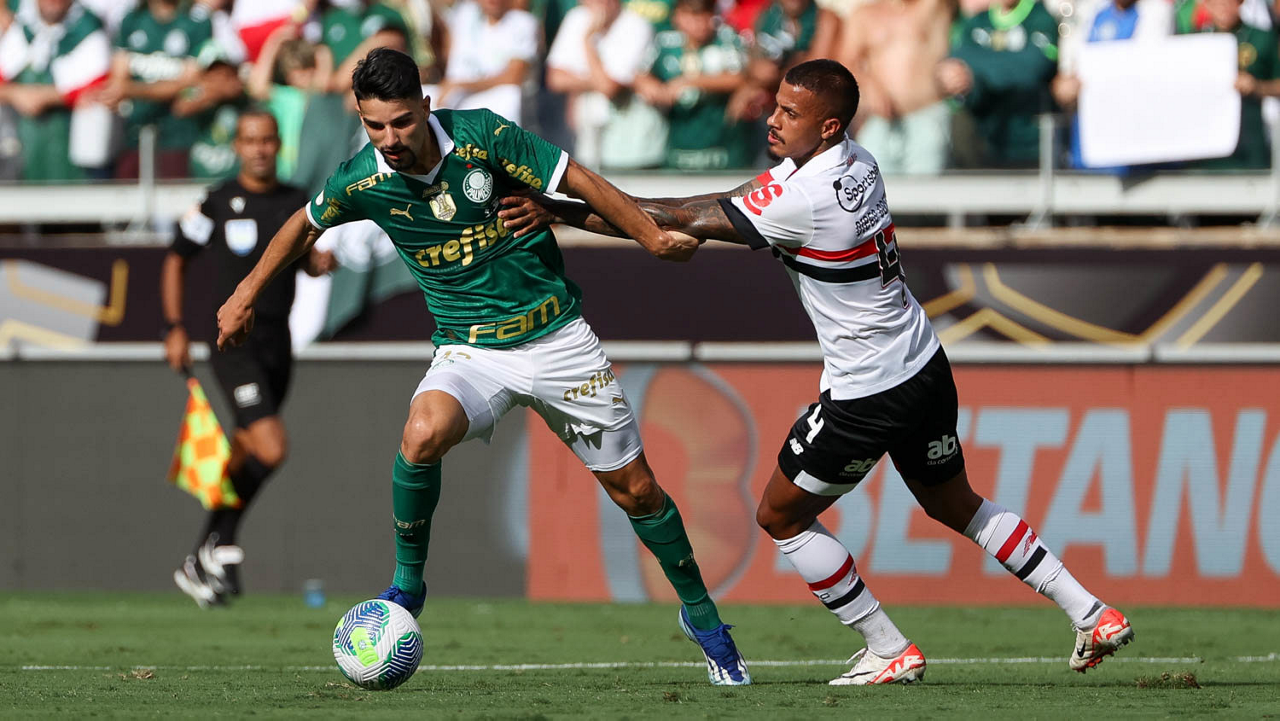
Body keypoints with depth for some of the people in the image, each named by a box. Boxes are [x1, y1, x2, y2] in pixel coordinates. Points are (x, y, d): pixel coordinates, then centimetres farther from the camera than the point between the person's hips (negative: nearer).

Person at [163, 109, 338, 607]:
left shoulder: (297, 202, 7)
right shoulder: (217, 202, -5)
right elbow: (176, 261, 5)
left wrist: (321, 263, -3)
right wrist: (175, 328, -2)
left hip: (277, 342, 5)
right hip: (233, 343, -5)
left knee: (246, 457, 11)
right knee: (272, 449, -19)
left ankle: (200, 563, 25)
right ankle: (221, 546, -1)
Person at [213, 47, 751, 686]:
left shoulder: (481, 136, -17)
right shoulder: (360, 182, -9)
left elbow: (579, 183, -9)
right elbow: (305, 226, 12)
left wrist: (652, 236, -16)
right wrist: (246, 295, 20)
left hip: (556, 337, 0)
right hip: (469, 348, 0)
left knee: (634, 489, 4)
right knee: (422, 436, -33)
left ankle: (701, 615, 27)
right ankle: (407, 585, -12)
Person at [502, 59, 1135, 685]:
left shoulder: (802, 200, -25)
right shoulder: (856, 162, 1)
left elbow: (680, 221, -21)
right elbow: (722, 204, 8)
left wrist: (557, 212, -16)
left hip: (867, 394, -9)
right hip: (926, 368, 9)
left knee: (780, 517, 8)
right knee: (954, 504, 25)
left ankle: (889, 651, 11)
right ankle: (1092, 614, 25)